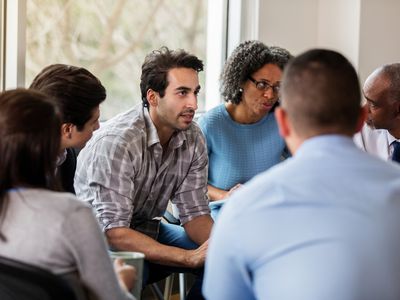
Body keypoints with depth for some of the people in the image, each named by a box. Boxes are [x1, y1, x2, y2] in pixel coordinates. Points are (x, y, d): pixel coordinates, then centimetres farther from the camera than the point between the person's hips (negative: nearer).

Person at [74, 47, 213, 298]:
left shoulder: (193, 138, -6)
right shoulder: (117, 141, -28)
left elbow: (195, 213, -2)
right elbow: (114, 232, -31)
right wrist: (190, 257, -36)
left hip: (148, 230, 7)